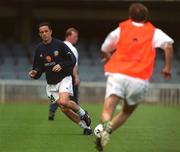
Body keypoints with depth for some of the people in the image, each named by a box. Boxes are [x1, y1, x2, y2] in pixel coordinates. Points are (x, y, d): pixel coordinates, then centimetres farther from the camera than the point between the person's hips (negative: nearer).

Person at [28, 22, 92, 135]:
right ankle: (85, 125, 10)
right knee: (64, 109, -6)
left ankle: (83, 113, -1)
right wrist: (35, 73, -10)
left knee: (63, 102, -28)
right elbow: (38, 67, 11)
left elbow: (72, 60, -6)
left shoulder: (59, 45, -8)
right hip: (51, 84, 4)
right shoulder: (39, 49, 6)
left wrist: (61, 65, -22)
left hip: (64, 78, -4)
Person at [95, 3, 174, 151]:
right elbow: (168, 45, -5)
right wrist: (167, 67, 5)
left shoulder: (121, 29, 17)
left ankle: (106, 125, -45)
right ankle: (107, 131, -10)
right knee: (127, 112, 18)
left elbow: (104, 51, 26)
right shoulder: (154, 32, 13)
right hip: (139, 79, 0)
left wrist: (108, 57, 49)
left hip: (117, 74, 0)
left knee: (107, 111, -8)